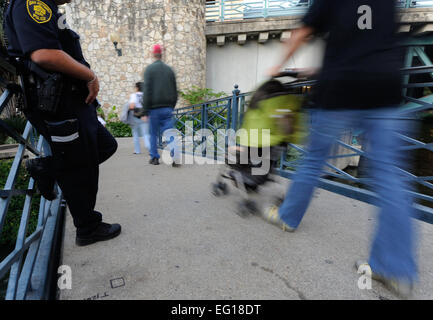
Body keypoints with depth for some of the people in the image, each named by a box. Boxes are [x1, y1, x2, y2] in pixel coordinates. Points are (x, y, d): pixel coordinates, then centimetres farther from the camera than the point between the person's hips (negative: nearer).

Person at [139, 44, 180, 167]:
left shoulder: (149, 69, -2)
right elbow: (175, 91, 12)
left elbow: (146, 91, -8)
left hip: (154, 108, -2)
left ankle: (154, 158, 19)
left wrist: (144, 111, -7)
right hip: (167, 108, 3)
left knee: (153, 134, 11)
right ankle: (176, 157, -19)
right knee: (170, 132, -2)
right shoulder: (169, 69, 11)